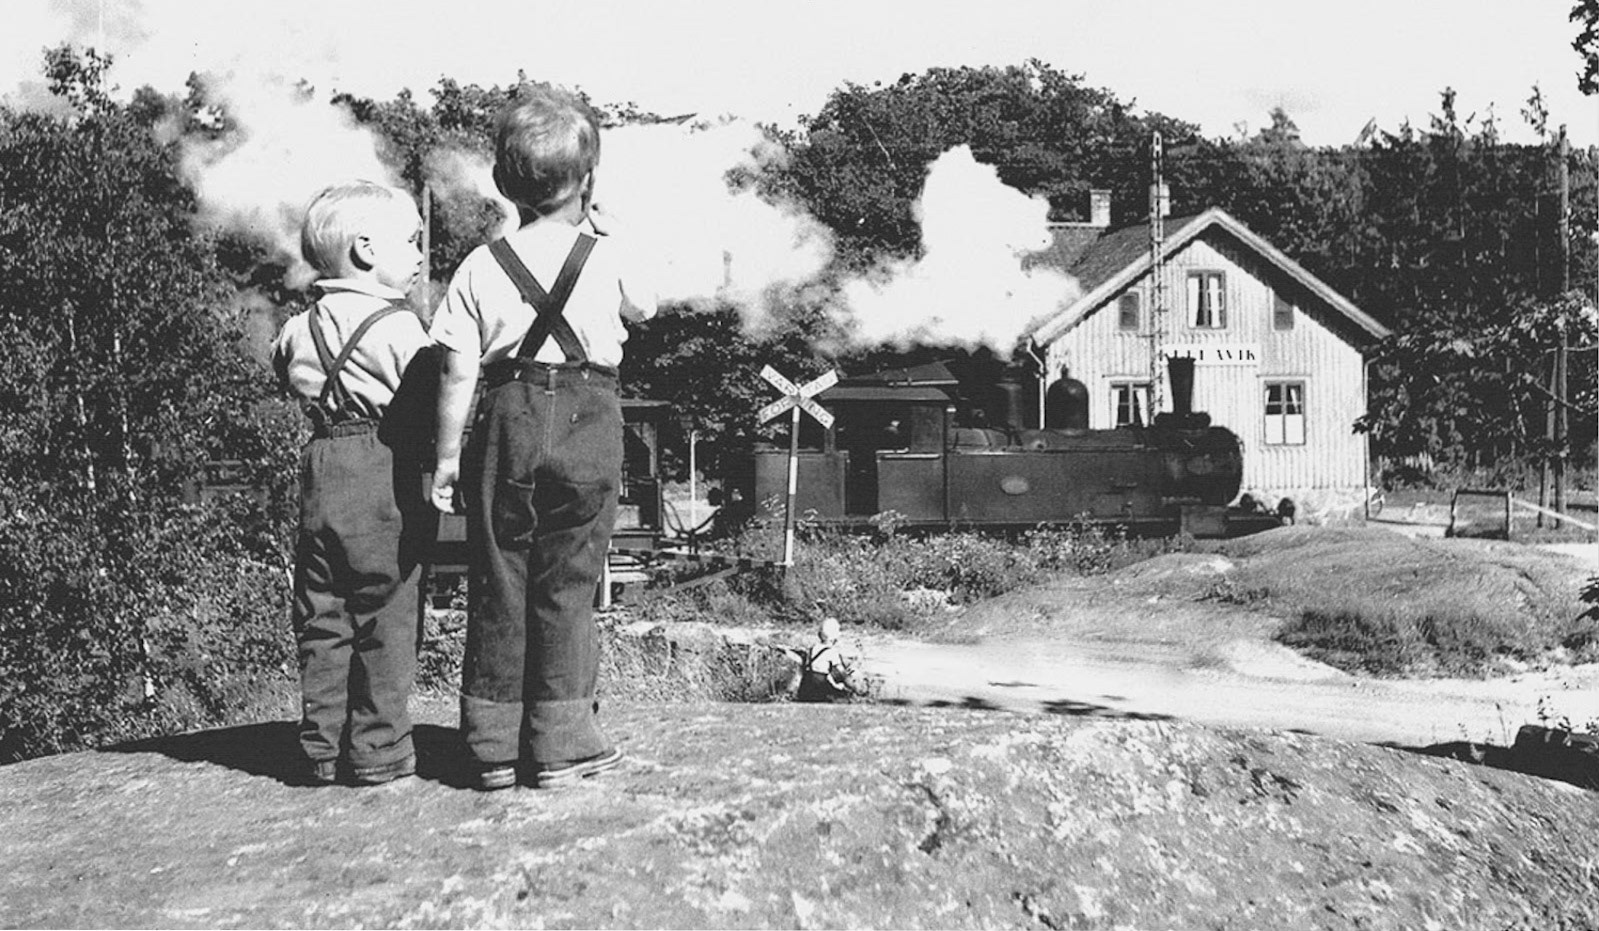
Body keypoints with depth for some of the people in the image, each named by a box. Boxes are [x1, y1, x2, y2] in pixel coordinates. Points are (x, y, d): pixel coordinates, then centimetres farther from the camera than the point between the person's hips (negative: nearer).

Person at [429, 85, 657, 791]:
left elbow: (457, 373, -3)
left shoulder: (481, 267, -1)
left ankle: (494, 745, 15)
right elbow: (645, 308, 19)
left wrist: (447, 457, 4)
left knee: (498, 583, 9)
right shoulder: (608, 257, -2)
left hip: (507, 422, 1)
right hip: (587, 421, -1)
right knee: (567, 583, 6)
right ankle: (561, 743, 9)